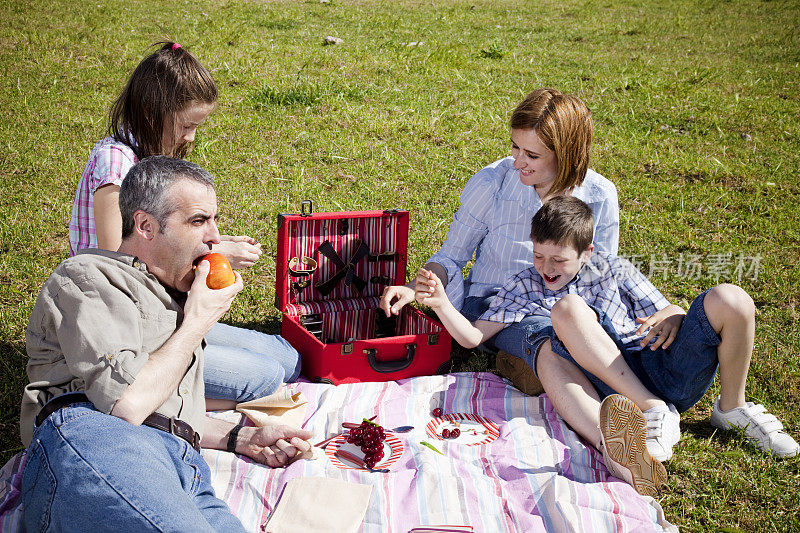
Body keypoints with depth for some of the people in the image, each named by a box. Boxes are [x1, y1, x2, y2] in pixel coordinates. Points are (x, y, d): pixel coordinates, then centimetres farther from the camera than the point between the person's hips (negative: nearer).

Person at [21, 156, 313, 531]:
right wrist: (196, 324, 5)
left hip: (184, 471, 6)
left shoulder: (175, 298, 34)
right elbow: (126, 407, -9)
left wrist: (242, 438, 23)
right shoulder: (88, 276, 7)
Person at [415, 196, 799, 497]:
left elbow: (669, 312, 16)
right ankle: (615, 449, -49)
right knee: (566, 308, -30)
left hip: (668, 371, 2)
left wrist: (671, 318, -8)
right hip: (616, 391, -1)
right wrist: (441, 304, -4)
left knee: (728, 299, -21)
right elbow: (473, 336, 12)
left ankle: (731, 408, 3)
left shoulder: (613, 270, 18)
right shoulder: (523, 287, 18)